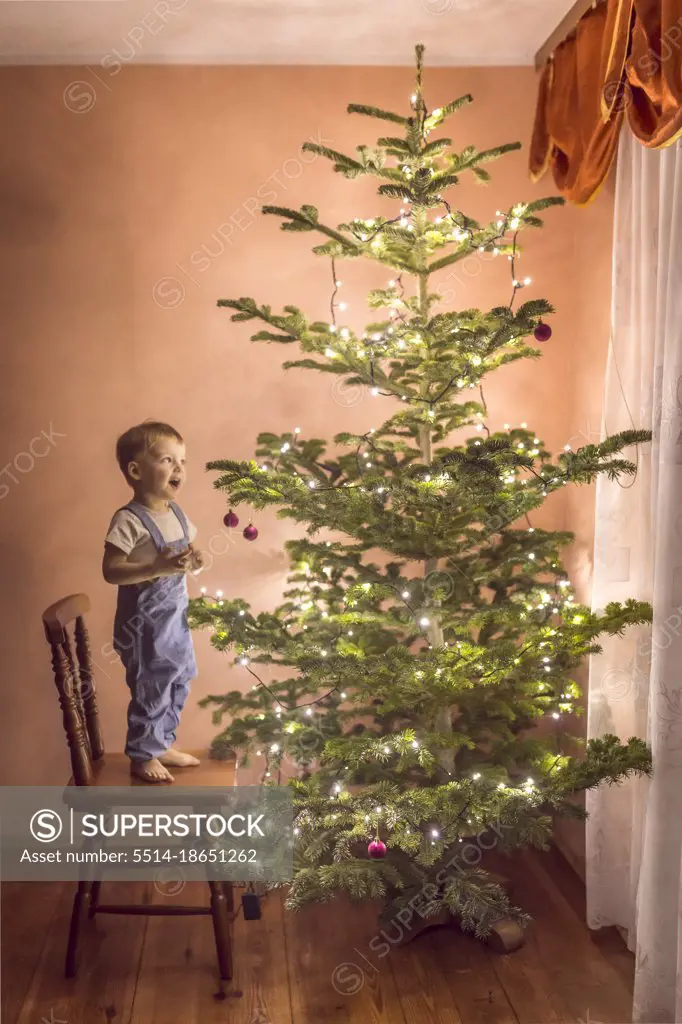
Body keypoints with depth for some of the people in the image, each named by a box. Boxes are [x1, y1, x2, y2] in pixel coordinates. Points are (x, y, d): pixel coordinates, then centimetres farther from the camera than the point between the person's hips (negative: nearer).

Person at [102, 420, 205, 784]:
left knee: (178, 682, 18)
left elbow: (188, 556, 15)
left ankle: (163, 744, 36)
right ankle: (142, 756, 20)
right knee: (151, 688, 2)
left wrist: (196, 562, -9)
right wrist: (159, 567, -33)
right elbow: (111, 571, -24)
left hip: (176, 615, 8)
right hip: (144, 621, -8)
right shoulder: (129, 520, -20)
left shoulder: (177, 514, 4)